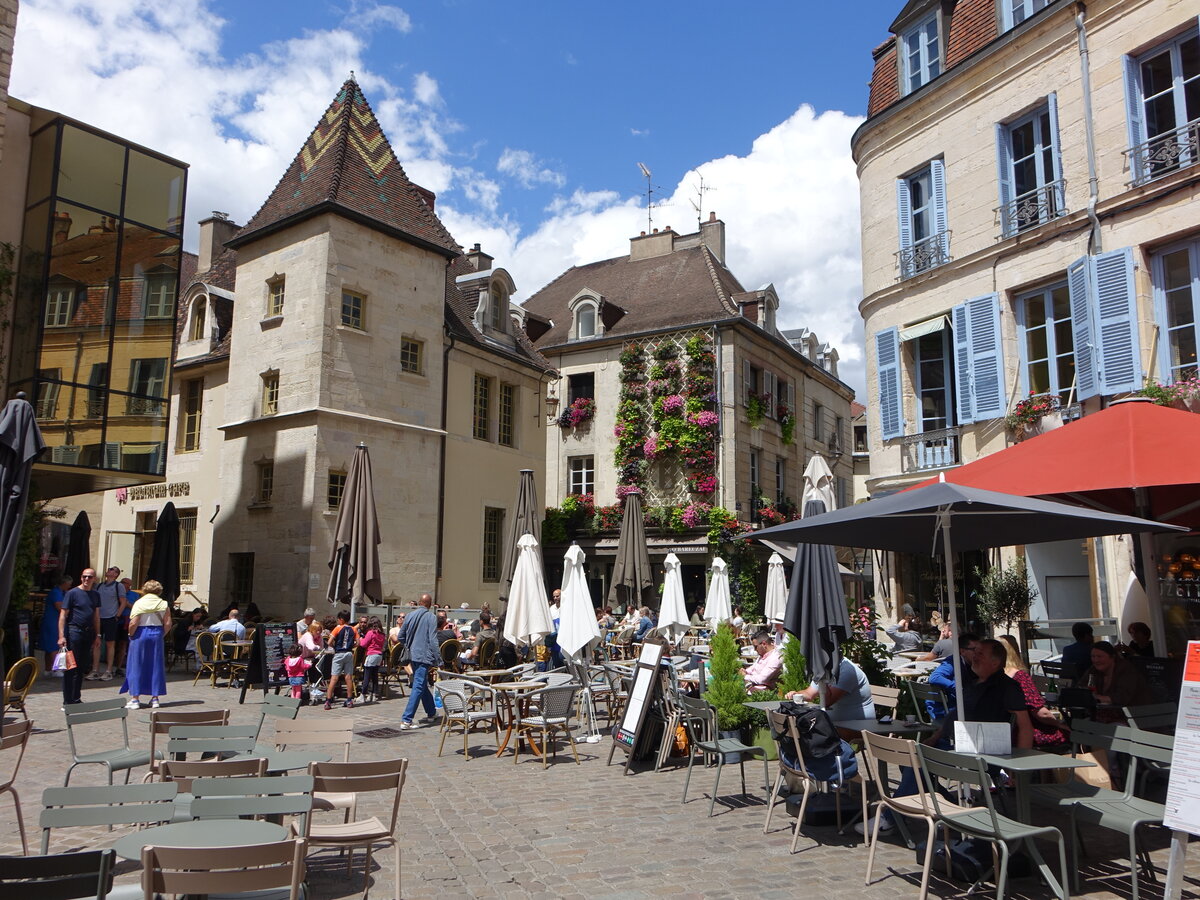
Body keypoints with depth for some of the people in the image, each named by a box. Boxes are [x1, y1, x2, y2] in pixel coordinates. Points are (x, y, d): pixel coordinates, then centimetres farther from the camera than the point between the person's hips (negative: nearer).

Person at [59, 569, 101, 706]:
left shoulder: (95, 595, 12)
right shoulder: (72, 593, -5)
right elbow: (63, 615, -8)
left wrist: (97, 635, 13)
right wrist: (61, 636, -15)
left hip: (88, 633, 6)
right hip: (74, 631, -6)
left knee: (82, 667, 11)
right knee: (71, 667, -2)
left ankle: (76, 698, 21)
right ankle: (67, 701, 4)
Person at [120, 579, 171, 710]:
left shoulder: (140, 603, -7)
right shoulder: (164, 604, 1)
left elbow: (133, 623, -14)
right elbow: (168, 624, -5)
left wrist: (131, 635, 1)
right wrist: (160, 634, 10)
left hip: (141, 635, -2)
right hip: (157, 635, 2)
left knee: (136, 666, 5)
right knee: (156, 666, 9)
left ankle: (135, 699, 5)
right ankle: (155, 698, 11)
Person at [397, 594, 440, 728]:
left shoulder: (409, 615, 5)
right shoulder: (431, 617, -11)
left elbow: (401, 637, 10)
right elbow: (433, 640, -15)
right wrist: (438, 659, -10)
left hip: (413, 655, 7)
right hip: (424, 657, -7)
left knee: (423, 684, 20)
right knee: (418, 687, -5)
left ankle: (431, 712, 34)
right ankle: (406, 720, -10)